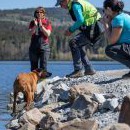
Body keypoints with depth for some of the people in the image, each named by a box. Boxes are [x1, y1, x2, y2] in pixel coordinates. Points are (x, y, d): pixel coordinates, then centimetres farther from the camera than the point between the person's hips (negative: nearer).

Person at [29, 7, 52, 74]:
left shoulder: (47, 22, 4)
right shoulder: (33, 22, 10)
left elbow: (48, 34, -7)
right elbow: (31, 32, -4)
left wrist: (41, 26, -15)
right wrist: (35, 25, -19)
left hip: (44, 46, -2)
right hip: (34, 46, 2)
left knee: (43, 66, -7)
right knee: (34, 66, 4)